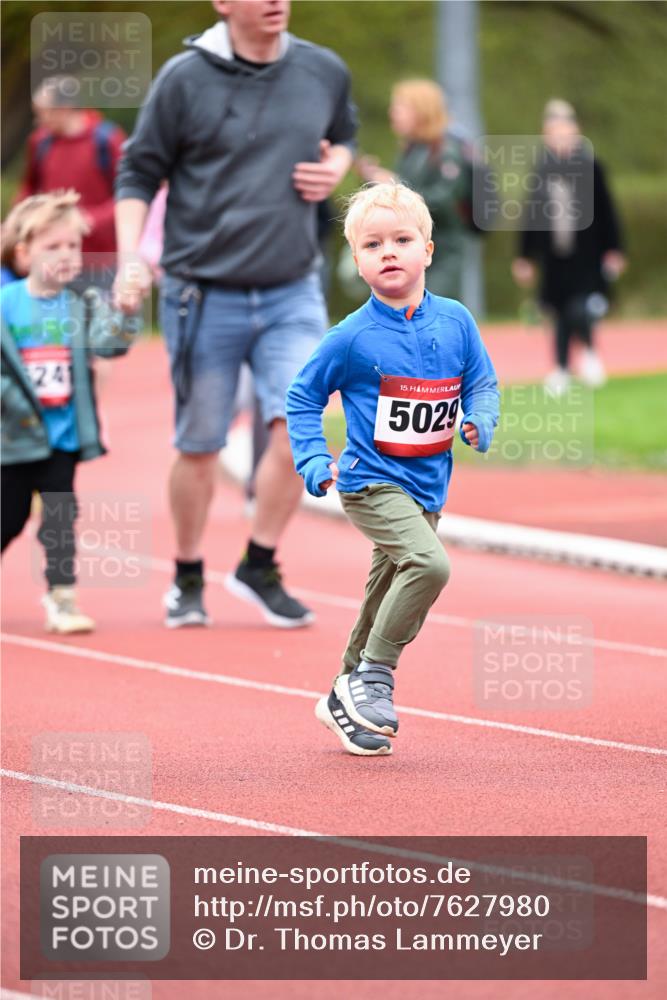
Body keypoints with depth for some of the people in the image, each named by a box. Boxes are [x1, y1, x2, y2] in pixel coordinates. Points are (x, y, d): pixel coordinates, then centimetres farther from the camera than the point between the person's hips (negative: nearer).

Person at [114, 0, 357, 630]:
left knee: (299, 424, -14)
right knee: (199, 447, 6)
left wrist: (334, 169, 1)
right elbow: (138, 174, 0)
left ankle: (259, 569, 4)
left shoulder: (326, 73, 3)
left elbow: (343, 137, 23)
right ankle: (188, 578, 26)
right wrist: (130, 260, -12)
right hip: (203, 297, -2)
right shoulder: (184, 79, -7)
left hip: (292, 296, 2)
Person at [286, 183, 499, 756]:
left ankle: (347, 700, 30)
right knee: (430, 563, -27)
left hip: (428, 487, 5)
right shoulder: (353, 338, -10)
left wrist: (480, 421, -9)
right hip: (372, 483, -5)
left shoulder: (455, 321, 0)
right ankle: (373, 675, -14)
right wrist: (315, 463, -7)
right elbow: (303, 397, 2)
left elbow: (482, 382, 12)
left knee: (388, 597, 13)